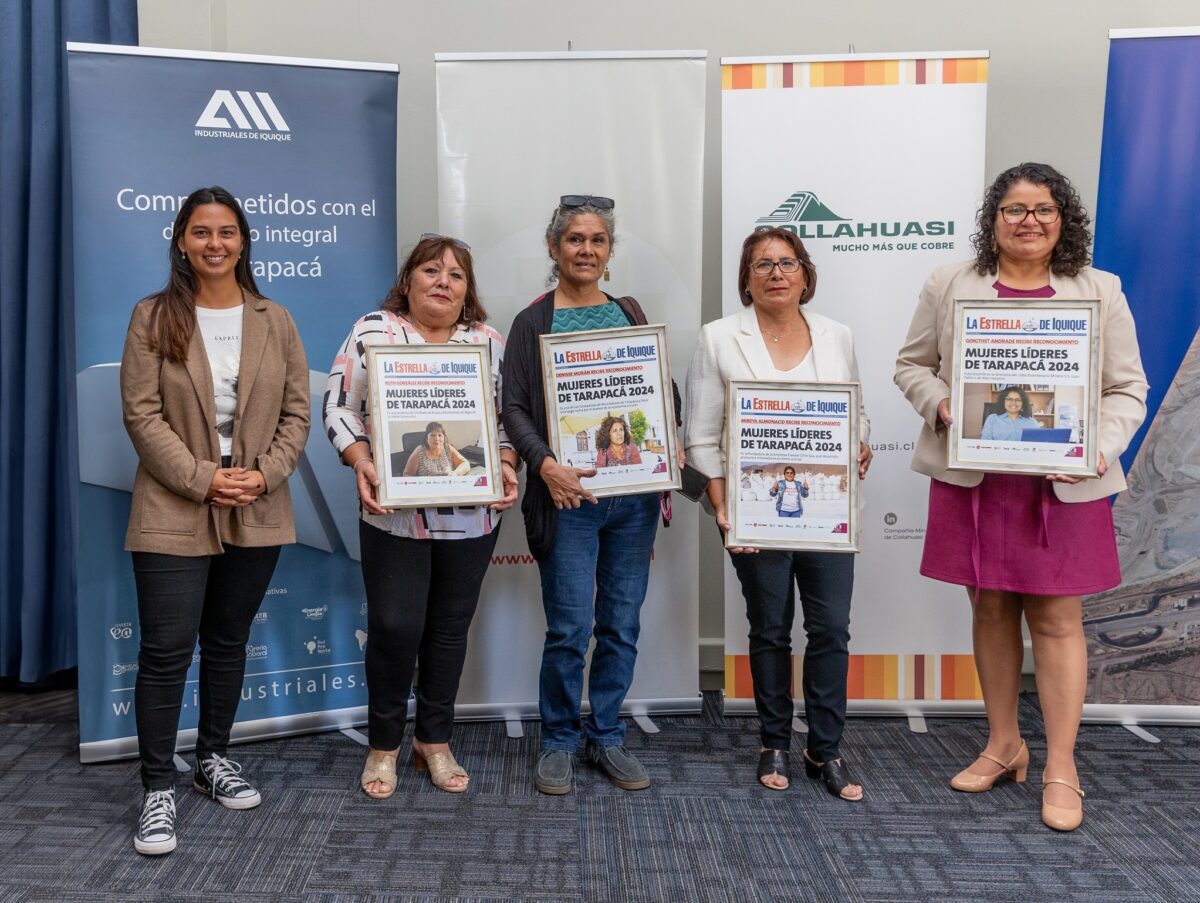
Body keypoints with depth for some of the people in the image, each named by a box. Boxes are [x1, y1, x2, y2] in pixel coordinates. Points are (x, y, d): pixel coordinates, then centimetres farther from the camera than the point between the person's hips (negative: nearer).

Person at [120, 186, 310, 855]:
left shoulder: (275, 321, 8)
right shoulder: (154, 317, 0)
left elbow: (297, 411, 4)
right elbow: (142, 414, -6)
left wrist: (264, 475, -10)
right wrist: (202, 478, -15)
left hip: (258, 512, 3)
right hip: (175, 511, -3)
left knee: (229, 641, 15)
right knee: (166, 649, -2)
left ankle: (215, 759, 31)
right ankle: (159, 790, 9)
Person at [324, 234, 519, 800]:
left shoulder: (489, 341, 8)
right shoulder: (371, 332, 1)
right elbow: (339, 407, -1)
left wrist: (506, 467, -7)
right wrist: (361, 461, -16)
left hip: (471, 514, 3)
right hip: (394, 512, -2)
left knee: (450, 626, 11)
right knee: (394, 626, -1)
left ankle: (434, 740, 28)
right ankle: (384, 744, 21)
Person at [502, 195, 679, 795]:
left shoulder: (630, 313, 13)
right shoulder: (533, 323, 1)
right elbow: (514, 408, -5)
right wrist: (545, 464, -20)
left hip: (635, 493, 4)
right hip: (570, 494, -4)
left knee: (621, 625, 10)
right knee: (570, 628, -3)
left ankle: (607, 736, 25)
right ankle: (559, 741, 17)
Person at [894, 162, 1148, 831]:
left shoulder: (1100, 290, 5)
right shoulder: (951, 285, 6)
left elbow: (1127, 388, 4)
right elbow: (912, 364, 10)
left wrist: (1100, 449, -13)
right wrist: (941, 406, -10)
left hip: (1062, 483, -1)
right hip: (972, 476, 1)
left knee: (1057, 619, 2)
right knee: (991, 608, 10)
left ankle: (1062, 769, 15)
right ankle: (1004, 745, 28)